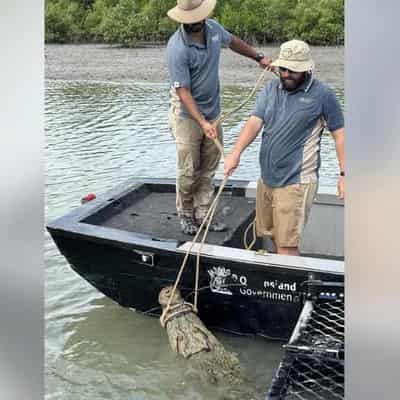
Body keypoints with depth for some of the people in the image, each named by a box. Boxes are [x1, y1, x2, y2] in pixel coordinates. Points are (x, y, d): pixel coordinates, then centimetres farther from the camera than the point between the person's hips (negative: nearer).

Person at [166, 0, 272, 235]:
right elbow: (183, 91, -24)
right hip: (187, 114, -6)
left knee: (208, 170, 9)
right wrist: (202, 123, -32)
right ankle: (186, 215, 19)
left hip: (213, 112, 6)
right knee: (189, 171, 0)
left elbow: (232, 41, 21)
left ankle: (204, 214, 19)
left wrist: (258, 57, 25)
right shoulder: (177, 48, -23)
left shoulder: (213, 28, -3)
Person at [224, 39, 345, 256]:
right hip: (266, 178, 6)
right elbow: (254, 122, -3)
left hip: (296, 182, -6)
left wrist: (344, 174, -7)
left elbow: (339, 134, -3)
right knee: (273, 236, 18)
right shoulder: (271, 88, 7)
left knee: (287, 245, -5)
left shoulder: (322, 94, -7)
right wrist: (235, 153, -17)